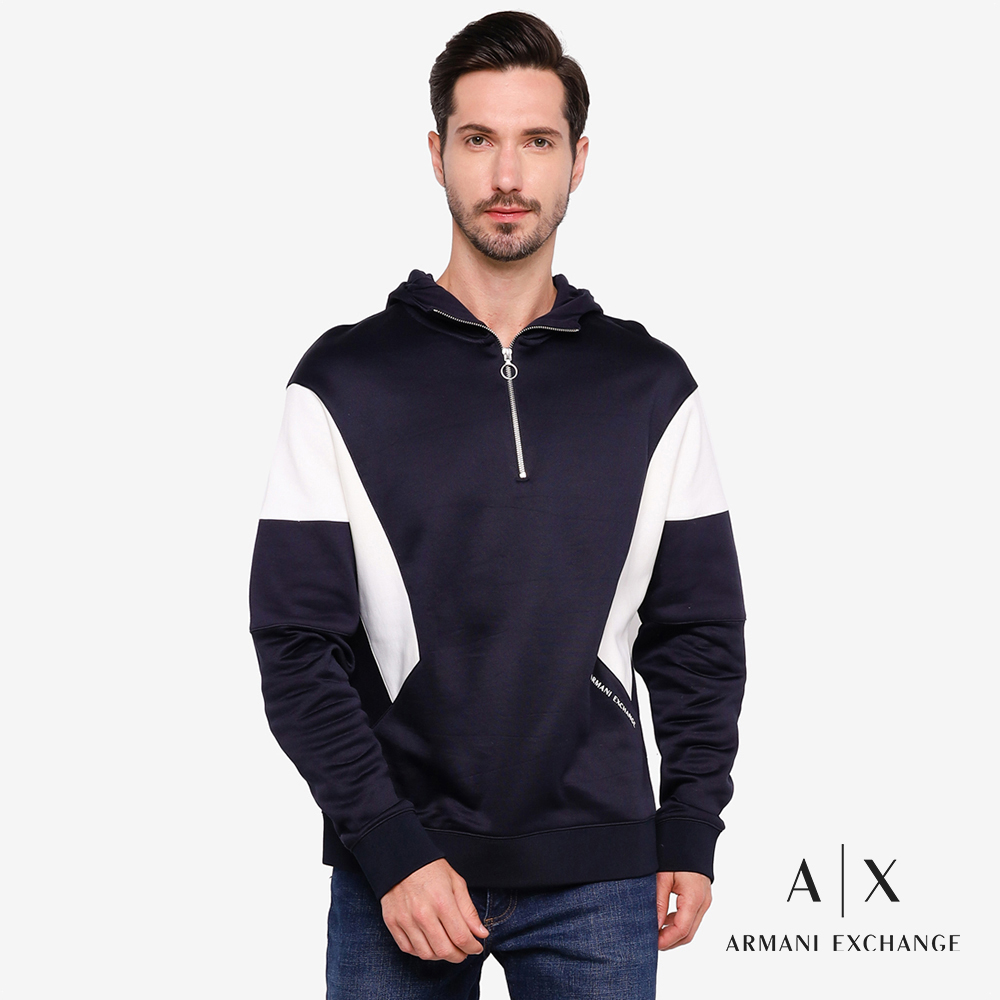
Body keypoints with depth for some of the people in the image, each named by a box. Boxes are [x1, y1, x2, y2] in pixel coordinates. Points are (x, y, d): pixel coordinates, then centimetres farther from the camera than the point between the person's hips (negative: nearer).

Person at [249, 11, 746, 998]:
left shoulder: (651, 388, 6)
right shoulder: (345, 382, 0)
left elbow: (699, 635, 9)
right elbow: (296, 644, -4)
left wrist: (690, 833, 2)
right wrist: (391, 848, -11)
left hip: (598, 878, 2)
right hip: (398, 875, -1)